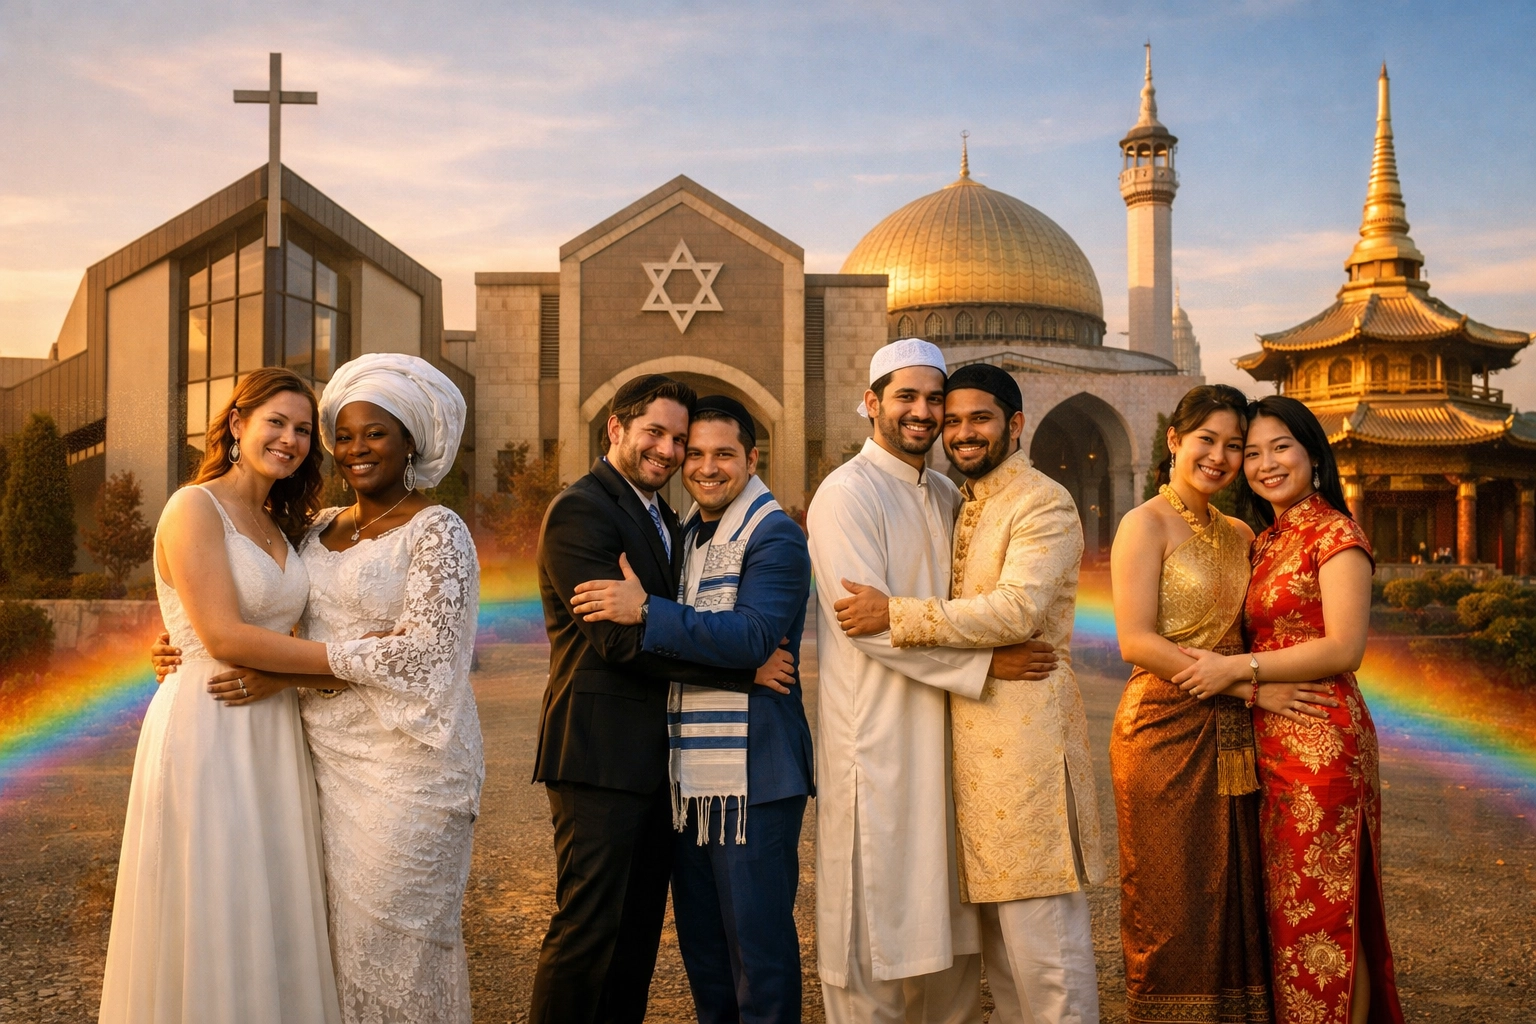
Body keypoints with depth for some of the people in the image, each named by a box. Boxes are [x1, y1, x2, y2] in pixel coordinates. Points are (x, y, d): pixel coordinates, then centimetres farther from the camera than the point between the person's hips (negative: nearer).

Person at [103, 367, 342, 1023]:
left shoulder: (278, 527, 15)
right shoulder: (194, 509, -8)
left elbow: (275, 634, 12)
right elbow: (224, 636, -17)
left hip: (272, 734, 7)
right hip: (207, 729, -7)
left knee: (274, 914, 13)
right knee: (214, 920, 2)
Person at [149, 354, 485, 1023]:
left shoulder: (436, 531, -7)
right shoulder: (319, 530, 13)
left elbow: (423, 648, -17)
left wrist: (289, 675, -15)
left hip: (407, 761, -6)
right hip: (328, 757, 6)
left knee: (396, 933, 1)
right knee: (339, 926, 11)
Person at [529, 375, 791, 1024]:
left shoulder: (663, 519, 19)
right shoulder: (579, 511, -11)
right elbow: (620, 639, -20)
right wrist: (745, 669, -19)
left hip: (655, 756, 9)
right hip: (601, 752, -9)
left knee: (639, 928, 14)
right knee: (588, 929, -3)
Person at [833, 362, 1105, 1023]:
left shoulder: (1044, 503, -8)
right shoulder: (965, 504, 18)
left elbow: (1017, 609, -21)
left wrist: (896, 614, -19)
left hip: (1025, 726, -9)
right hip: (972, 725, 9)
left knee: (1041, 921, -5)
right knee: (996, 914, 15)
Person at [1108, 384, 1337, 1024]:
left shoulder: (1239, 535, 15)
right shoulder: (1147, 523, -6)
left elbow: (1240, 634, 18)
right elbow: (1137, 641, -15)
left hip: (1231, 741, 7)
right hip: (1166, 731, -6)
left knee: (1236, 904, 11)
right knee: (1173, 914, 1)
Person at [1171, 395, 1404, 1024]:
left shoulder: (1334, 533, -8)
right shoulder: (1264, 542, 16)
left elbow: (1343, 648, -16)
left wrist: (1238, 669, -16)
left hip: (1321, 742, -8)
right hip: (1269, 742, 8)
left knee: (1324, 910, 0)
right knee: (1284, 907, 13)